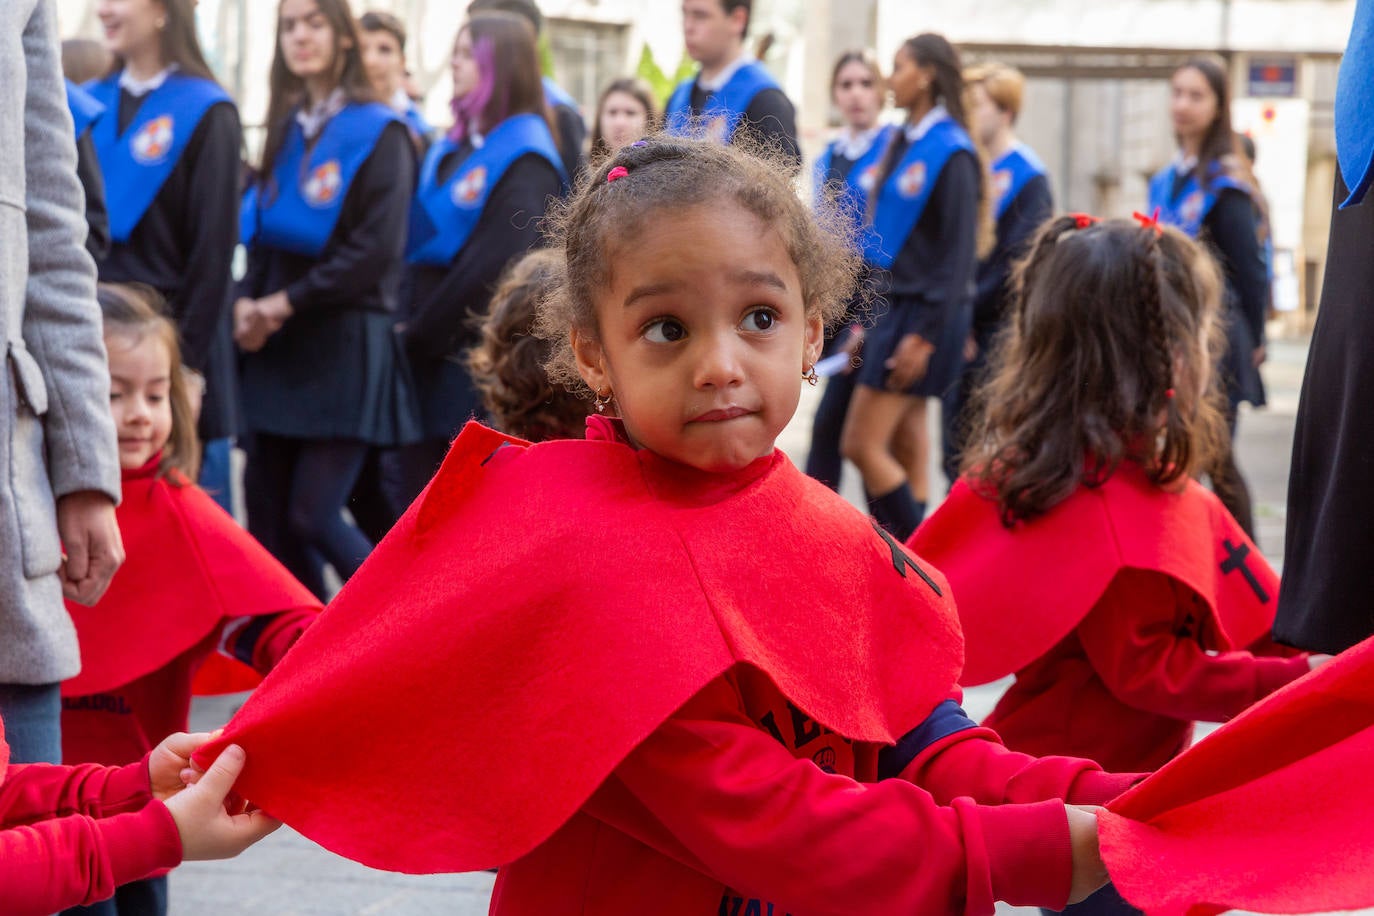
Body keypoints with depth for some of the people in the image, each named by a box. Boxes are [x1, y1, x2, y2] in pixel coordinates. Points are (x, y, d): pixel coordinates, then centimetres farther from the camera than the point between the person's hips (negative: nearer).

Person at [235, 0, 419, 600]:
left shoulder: (379, 133, -4)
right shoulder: (286, 132, 15)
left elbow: (377, 251, -13)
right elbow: (259, 233, 15)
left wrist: (286, 302, -12)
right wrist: (247, 301, -4)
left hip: (345, 347, -6)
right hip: (277, 349, 7)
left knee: (312, 516, -11)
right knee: (269, 517, 3)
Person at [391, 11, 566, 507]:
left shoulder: (526, 158, -9)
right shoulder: (451, 149, 16)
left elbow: (497, 263, -17)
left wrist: (421, 334, -12)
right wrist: (411, 327, 3)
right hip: (430, 361, 8)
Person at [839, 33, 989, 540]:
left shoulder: (951, 153, -13)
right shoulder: (903, 142, 11)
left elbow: (958, 255, -16)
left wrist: (924, 336, -19)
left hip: (922, 314, -8)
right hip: (890, 305, 8)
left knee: (861, 444, -9)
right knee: (905, 449, 9)